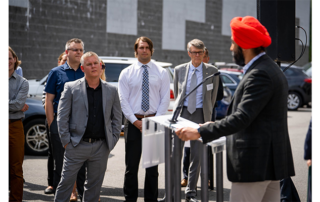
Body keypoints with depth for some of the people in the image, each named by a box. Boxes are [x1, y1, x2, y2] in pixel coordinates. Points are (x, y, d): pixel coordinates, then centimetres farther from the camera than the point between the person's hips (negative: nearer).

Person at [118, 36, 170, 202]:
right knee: (131, 165, 1)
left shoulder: (161, 73, 6)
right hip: (133, 122, 0)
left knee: (152, 165, 6)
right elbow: (123, 100, 0)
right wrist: (135, 121, -9)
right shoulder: (126, 73, 5)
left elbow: (165, 99, 2)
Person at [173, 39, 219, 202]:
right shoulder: (179, 70, 5)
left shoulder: (212, 71, 2)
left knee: (197, 156, 3)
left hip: (200, 114, 0)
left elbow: (213, 95, 11)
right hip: (182, 112, 1)